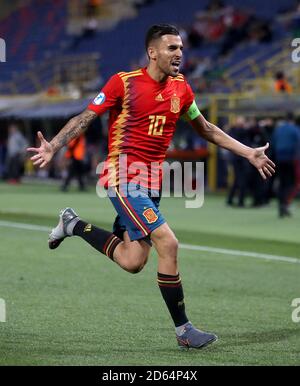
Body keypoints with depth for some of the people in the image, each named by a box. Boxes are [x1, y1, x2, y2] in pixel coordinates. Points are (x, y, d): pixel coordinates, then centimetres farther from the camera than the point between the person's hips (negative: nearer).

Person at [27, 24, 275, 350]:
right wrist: (53, 146, -22)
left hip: (151, 182, 7)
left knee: (132, 262, 4)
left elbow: (206, 129, 20)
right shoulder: (124, 82, -10)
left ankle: (73, 225, 27)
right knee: (168, 243, -18)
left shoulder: (180, 87, 7)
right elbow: (84, 118, -7)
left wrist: (248, 153, 17)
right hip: (123, 176, -7)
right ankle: (183, 330, -8)